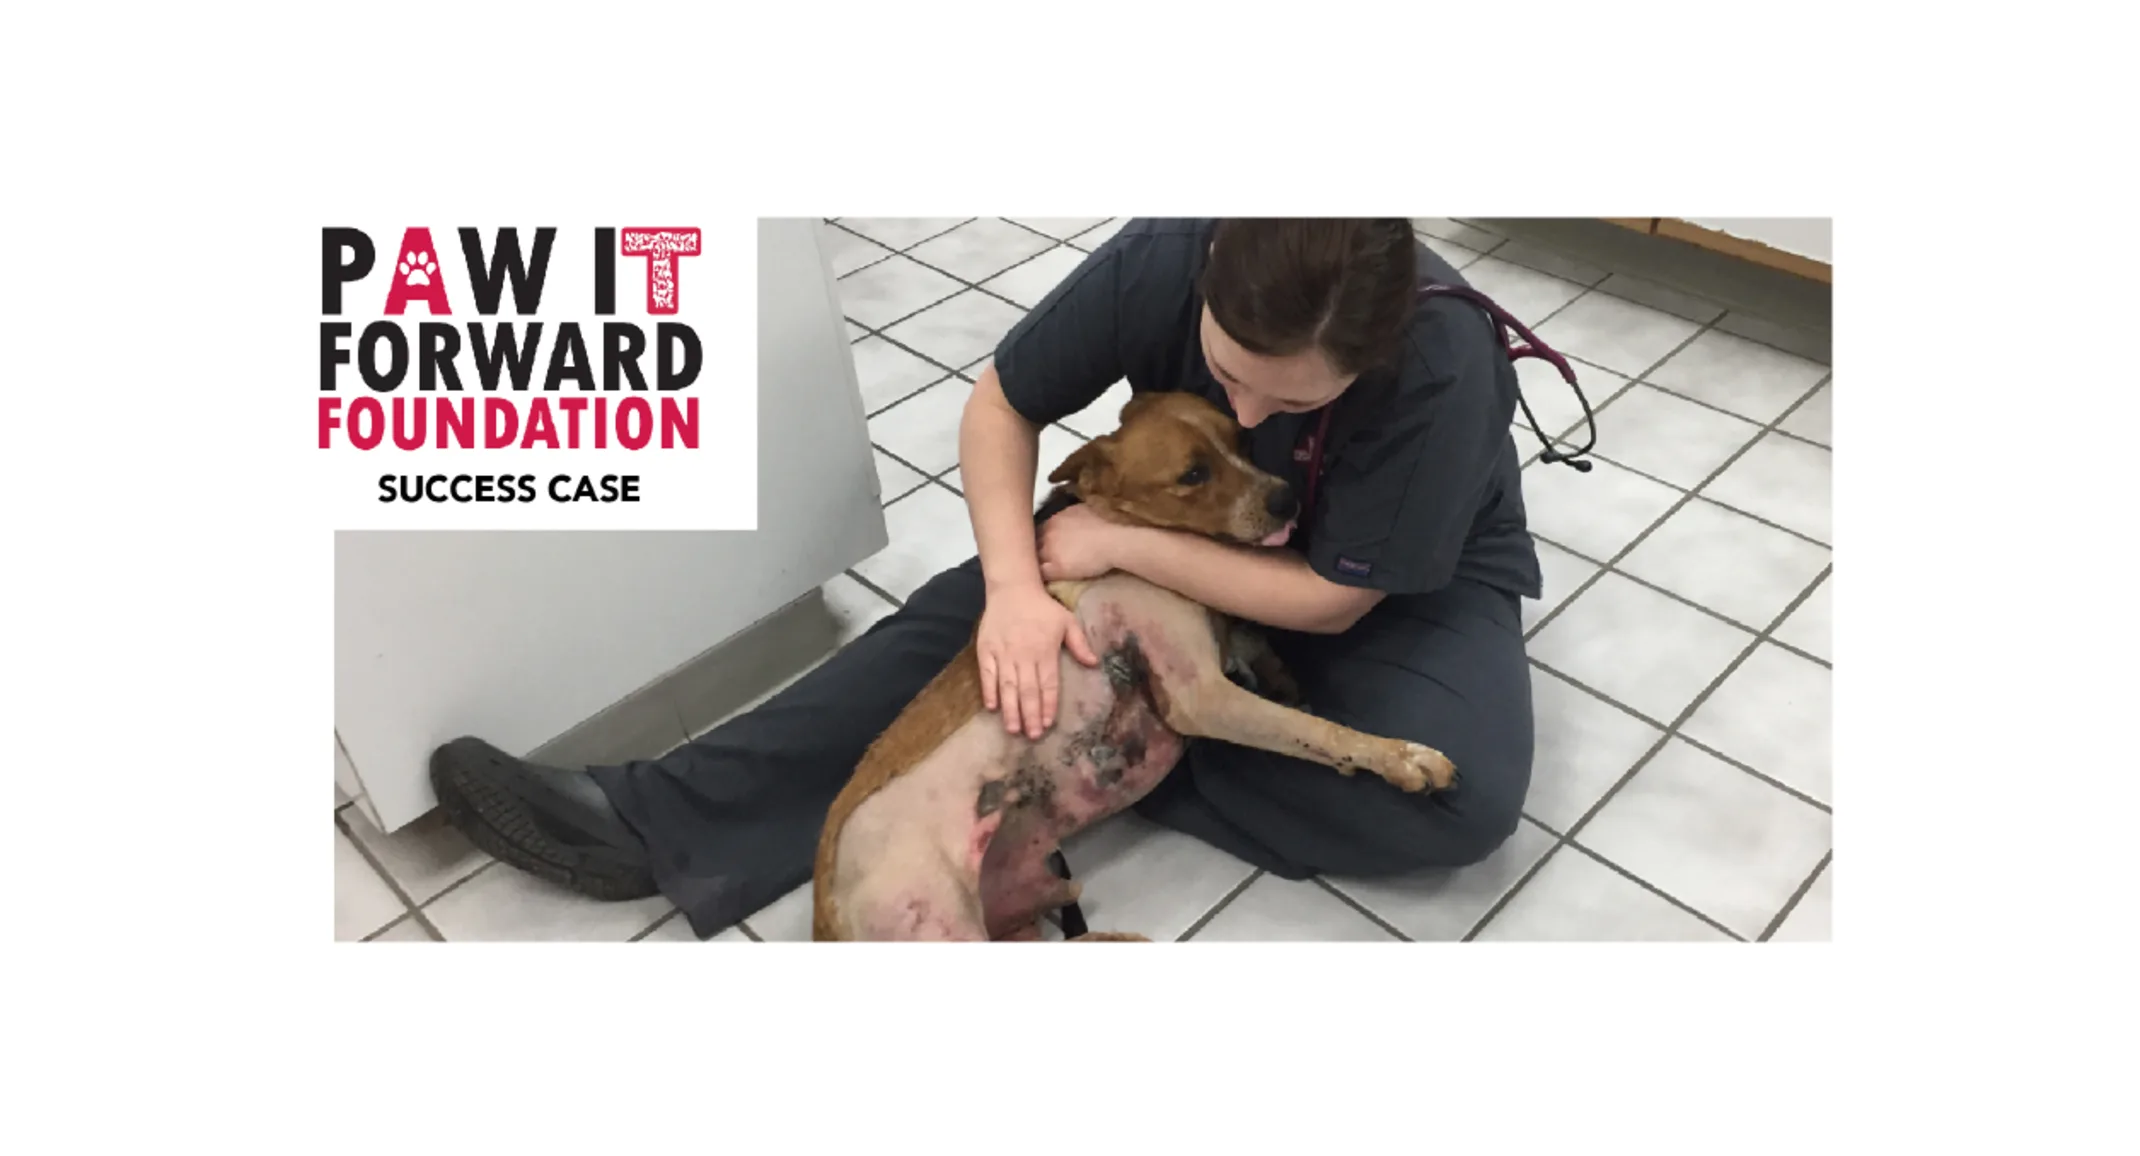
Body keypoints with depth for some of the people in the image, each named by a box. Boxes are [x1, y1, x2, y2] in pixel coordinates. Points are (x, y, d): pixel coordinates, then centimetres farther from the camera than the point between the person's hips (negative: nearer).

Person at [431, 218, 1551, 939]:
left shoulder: (1444, 367, -36)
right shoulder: (1162, 259, -29)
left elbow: (1332, 597, -27)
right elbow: (1001, 404, -16)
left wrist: (1121, 541, -28)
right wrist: (1014, 584, -31)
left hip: (1405, 577, -1)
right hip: (1186, 527, 2)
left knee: (1463, 799, -30)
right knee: (965, 613, -16)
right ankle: (656, 818, -16)